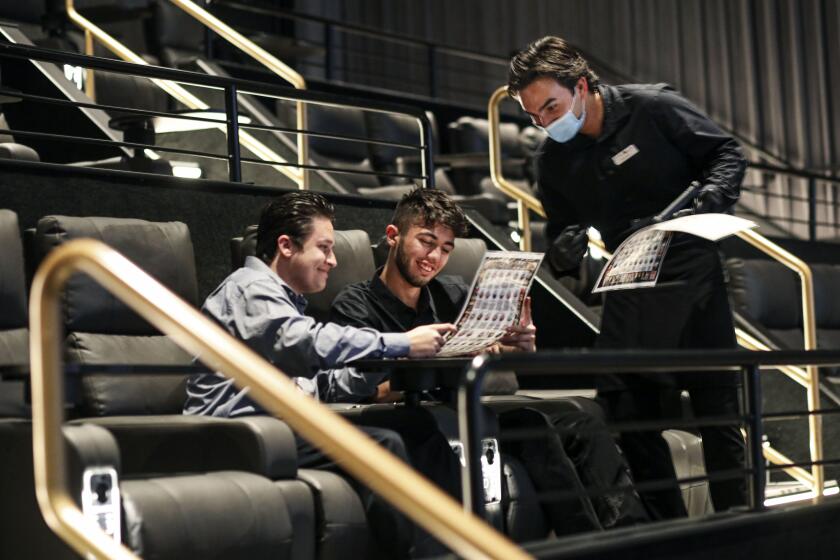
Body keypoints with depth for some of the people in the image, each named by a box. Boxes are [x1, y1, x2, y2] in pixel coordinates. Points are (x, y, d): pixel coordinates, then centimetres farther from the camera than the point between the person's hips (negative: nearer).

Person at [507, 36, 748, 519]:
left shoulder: (654, 108, -10)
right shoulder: (554, 161, 2)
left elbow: (728, 153, -3)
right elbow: (563, 234, 9)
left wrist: (710, 199, -22)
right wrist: (565, 251, -15)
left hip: (692, 271, -4)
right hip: (629, 286, 4)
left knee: (717, 407, 2)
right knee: (626, 411, -1)